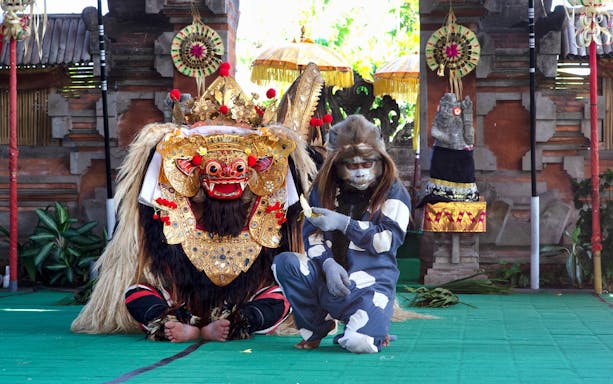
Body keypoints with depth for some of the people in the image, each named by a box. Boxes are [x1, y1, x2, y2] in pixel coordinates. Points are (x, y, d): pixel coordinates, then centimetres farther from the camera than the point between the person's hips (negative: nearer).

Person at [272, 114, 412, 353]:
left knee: (359, 343, -30)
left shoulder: (393, 192, -1)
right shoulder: (324, 188, 9)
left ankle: (373, 324, 12)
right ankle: (314, 329, -1)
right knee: (284, 263, -24)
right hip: (329, 280, 4)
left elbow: (387, 240, -12)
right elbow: (312, 234, 2)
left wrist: (343, 223, -19)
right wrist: (328, 264, -18)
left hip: (371, 283, -4)